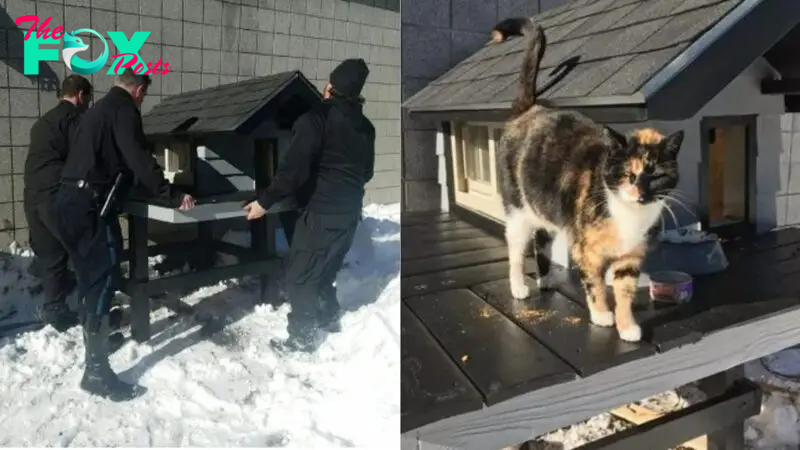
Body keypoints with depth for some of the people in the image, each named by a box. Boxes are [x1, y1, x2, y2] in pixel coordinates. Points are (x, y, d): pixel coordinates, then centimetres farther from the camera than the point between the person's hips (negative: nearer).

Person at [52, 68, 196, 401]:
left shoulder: (98, 109, 25)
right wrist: (172, 196, -12)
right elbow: (138, 159, -16)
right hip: (90, 205, -10)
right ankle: (97, 371, -10)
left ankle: (93, 335, 31)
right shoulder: (123, 109, -4)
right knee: (104, 279, -10)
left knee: (91, 276, 18)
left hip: (70, 201, 10)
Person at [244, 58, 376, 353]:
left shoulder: (316, 118, -14)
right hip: (350, 212, 8)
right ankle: (330, 318, 35)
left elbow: (294, 168, -21)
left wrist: (265, 201, -14)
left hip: (321, 212, -8)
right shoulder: (365, 126, 10)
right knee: (323, 270, 23)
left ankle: (302, 338, 9)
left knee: (300, 275, 3)